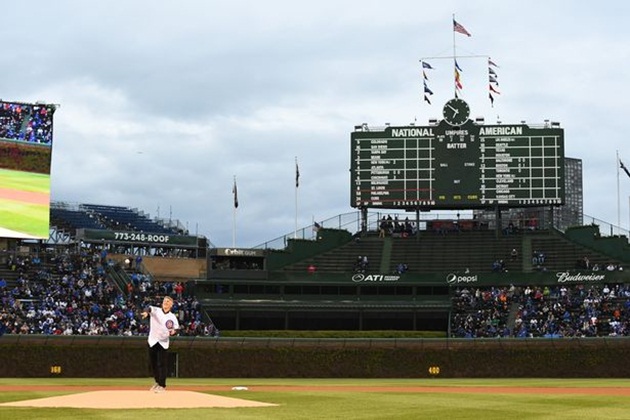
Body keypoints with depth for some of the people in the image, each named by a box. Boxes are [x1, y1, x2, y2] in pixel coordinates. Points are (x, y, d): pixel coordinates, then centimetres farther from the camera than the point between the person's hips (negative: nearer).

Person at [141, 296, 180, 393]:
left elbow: (176, 328, 6)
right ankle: (157, 381, 29)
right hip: (153, 341, 1)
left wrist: (173, 331, -19)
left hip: (164, 342, -1)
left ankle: (162, 385, 0)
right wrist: (146, 312, -49)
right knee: (153, 363, 10)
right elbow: (150, 308, -24)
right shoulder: (156, 311, -2)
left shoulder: (172, 317, 3)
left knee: (162, 364, -6)